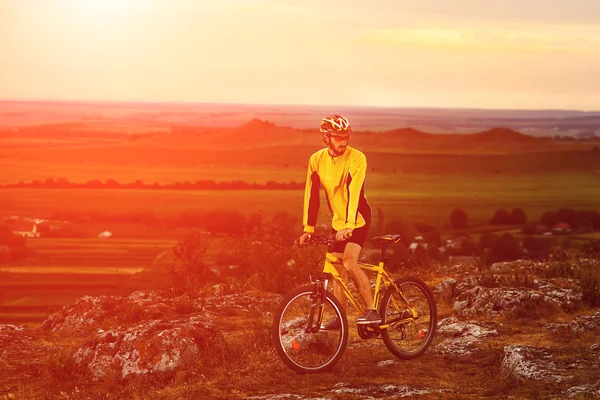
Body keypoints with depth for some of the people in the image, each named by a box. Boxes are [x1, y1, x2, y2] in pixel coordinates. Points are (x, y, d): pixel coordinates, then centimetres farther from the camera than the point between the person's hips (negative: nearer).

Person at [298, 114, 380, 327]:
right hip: (338, 221, 6)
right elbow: (312, 195, -1)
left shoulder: (356, 158, -19)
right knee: (338, 269, 8)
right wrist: (308, 228, -5)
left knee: (349, 262, -23)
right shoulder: (317, 160, -4)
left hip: (358, 219, -6)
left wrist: (348, 226, -39)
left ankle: (372, 310, -15)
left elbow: (354, 192, -29)